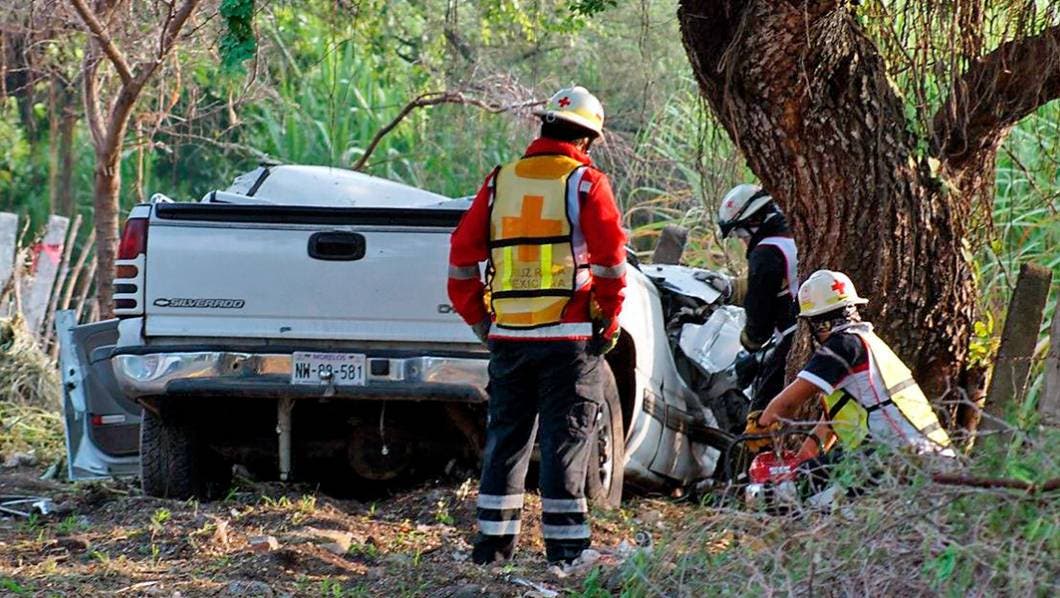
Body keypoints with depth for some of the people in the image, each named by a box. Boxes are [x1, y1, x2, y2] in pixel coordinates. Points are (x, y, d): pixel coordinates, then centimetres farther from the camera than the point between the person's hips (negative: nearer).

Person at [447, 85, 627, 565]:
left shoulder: (500, 183, 9)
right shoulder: (585, 183, -5)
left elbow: (462, 256, 8)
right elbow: (611, 258, -10)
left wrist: (480, 321, 15)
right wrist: (609, 322, 0)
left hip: (508, 336, 4)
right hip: (569, 336, -4)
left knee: (505, 440, 12)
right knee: (565, 442, -2)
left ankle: (492, 548, 14)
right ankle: (565, 552, -3)